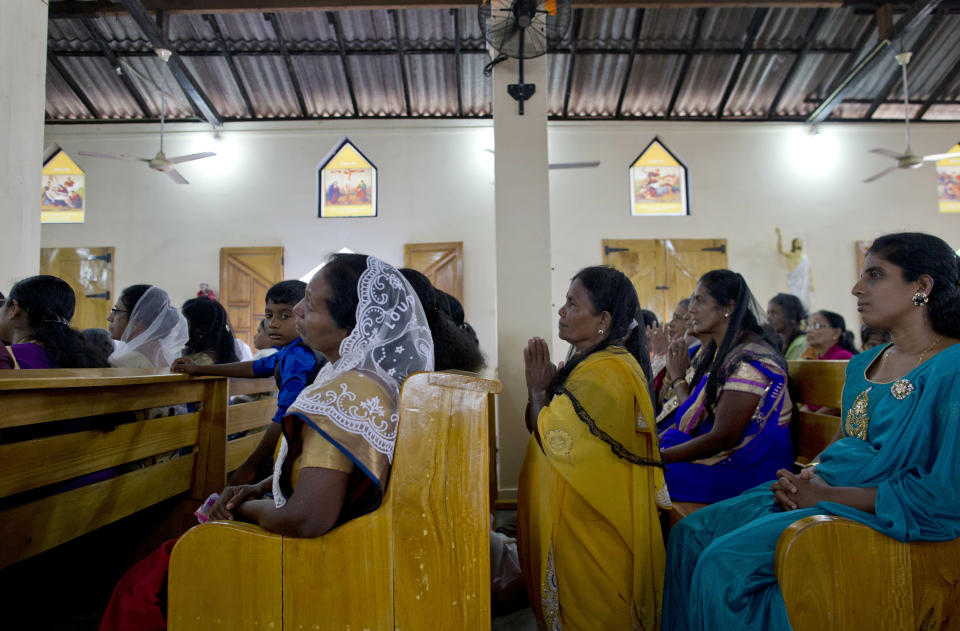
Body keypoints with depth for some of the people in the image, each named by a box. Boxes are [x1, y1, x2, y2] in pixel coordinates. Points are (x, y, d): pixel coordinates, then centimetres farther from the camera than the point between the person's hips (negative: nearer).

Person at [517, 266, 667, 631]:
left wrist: (538, 390, -12)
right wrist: (544, 387, -5)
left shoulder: (606, 372, -25)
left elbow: (554, 441, -25)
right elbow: (543, 428, 10)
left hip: (590, 523, -9)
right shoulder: (592, 363, 8)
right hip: (589, 513, 9)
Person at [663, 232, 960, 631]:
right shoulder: (863, 364, 14)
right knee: (690, 534, -5)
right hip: (822, 492, 8)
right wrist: (805, 478, -1)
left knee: (724, 561, -24)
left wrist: (827, 495, -16)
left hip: (881, 513, -8)